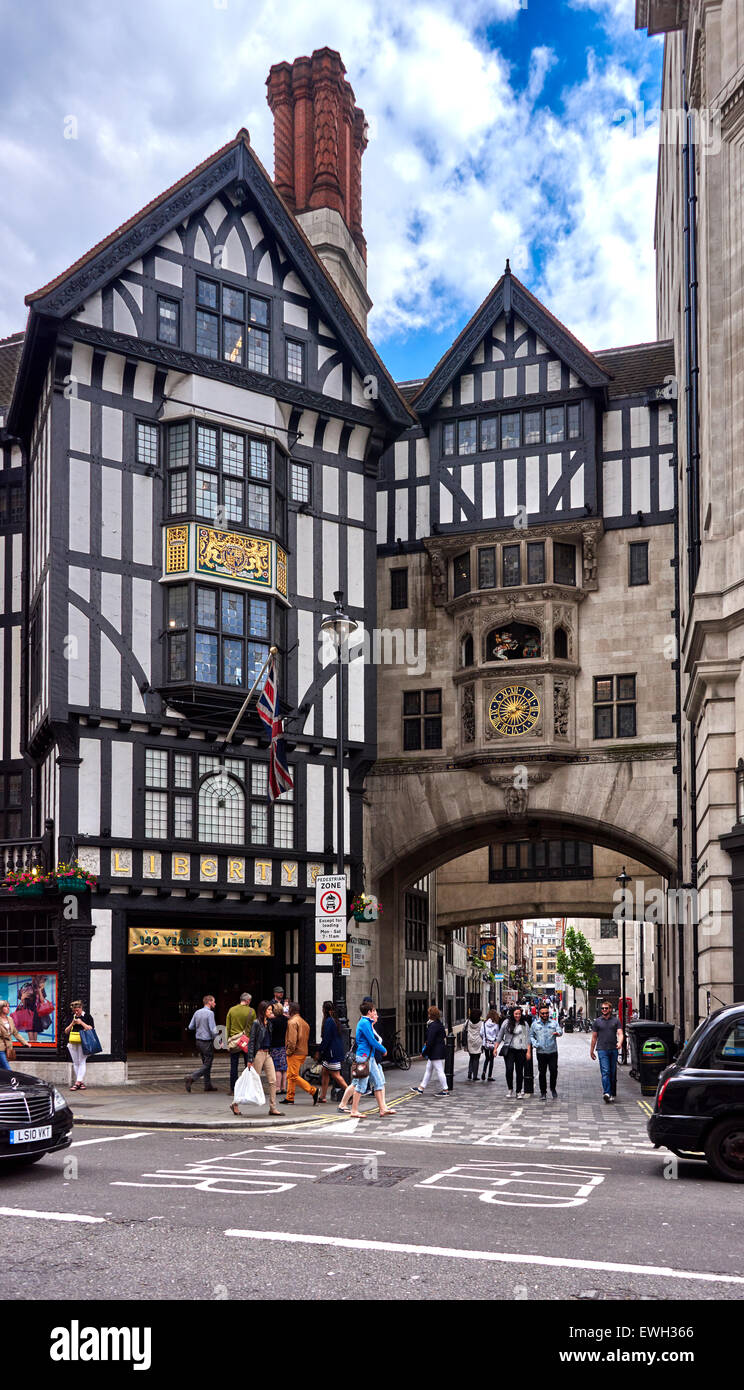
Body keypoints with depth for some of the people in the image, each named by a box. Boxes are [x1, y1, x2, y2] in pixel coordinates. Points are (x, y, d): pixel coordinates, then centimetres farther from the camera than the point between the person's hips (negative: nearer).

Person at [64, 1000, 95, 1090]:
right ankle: (81, 1082, 10)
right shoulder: (71, 1017, 15)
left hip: (83, 1043, -5)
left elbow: (91, 1029, -6)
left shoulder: (87, 1016, 2)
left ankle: (77, 1082, -15)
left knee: (81, 1062, -10)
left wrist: (81, 1023, -12)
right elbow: (66, 1031, 14)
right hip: (72, 1043, 5)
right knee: (75, 1063, 5)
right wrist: (72, 1024, -3)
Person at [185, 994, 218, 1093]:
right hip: (207, 1042, -8)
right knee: (207, 1065, -3)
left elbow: (190, 1027, 10)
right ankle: (191, 1078, -17)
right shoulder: (210, 1013, -16)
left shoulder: (197, 1012, 6)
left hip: (198, 1041, 8)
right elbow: (213, 1029, -20)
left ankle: (208, 1085, 19)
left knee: (206, 1064, 16)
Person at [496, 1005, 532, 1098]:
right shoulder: (507, 1022, 4)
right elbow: (500, 1036, 10)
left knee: (519, 1071, 2)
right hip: (508, 1049, -1)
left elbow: (527, 1038, 6)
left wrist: (528, 1051, -1)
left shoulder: (524, 1024, 6)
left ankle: (519, 1091, 14)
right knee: (509, 1069, -12)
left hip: (520, 1050, 1)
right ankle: (510, 1089, 6)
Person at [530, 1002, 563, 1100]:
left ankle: (553, 1088, 18)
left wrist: (557, 1033, -32)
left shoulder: (554, 1023, 5)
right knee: (542, 1073, 3)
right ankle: (543, 1092, 14)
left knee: (554, 1071, -5)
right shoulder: (535, 1024, 8)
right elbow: (531, 1035, 14)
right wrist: (535, 1043, -5)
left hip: (553, 1052, -1)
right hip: (541, 1052, 1)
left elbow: (560, 1031, -8)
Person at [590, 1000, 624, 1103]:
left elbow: (620, 1033, -2)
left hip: (614, 1049, 2)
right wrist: (591, 1051, 13)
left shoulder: (616, 1020, 9)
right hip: (602, 1049, -2)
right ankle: (607, 1093, -24)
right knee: (605, 1072, -14)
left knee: (613, 1073, 7)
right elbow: (594, 1037, 13)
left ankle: (612, 1093, 16)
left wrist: (620, 1042, -22)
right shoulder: (597, 1021, 9)